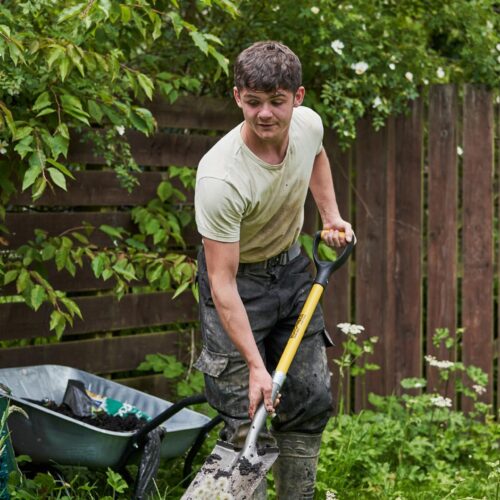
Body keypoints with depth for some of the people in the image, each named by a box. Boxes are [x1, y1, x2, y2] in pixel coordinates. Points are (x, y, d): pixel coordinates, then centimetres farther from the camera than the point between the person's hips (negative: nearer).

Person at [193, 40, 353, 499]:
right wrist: (255, 365, -34)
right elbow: (222, 283, -31)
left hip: (291, 267, 6)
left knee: (311, 400, 10)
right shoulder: (220, 177, -36)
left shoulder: (308, 124, -17)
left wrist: (332, 217, 6)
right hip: (237, 278, -6)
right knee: (248, 417, -11)